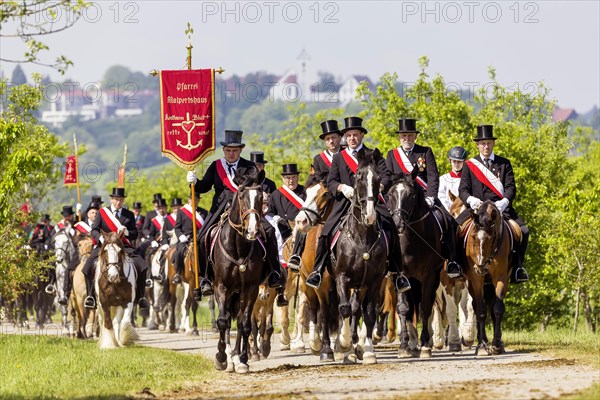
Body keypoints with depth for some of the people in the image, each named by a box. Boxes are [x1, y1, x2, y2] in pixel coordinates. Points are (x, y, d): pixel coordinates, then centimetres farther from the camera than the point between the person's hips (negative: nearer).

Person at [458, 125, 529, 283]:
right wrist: (471, 199, -21)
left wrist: (504, 202, -20)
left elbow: (511, 187, 2)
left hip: (501, 208, 0)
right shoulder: (469, 165, 12)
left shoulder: (504, 164, 13)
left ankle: (517, 267, -12)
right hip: (477, 208, 0)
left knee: (523, 231, -23)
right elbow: (462, 190, 3)